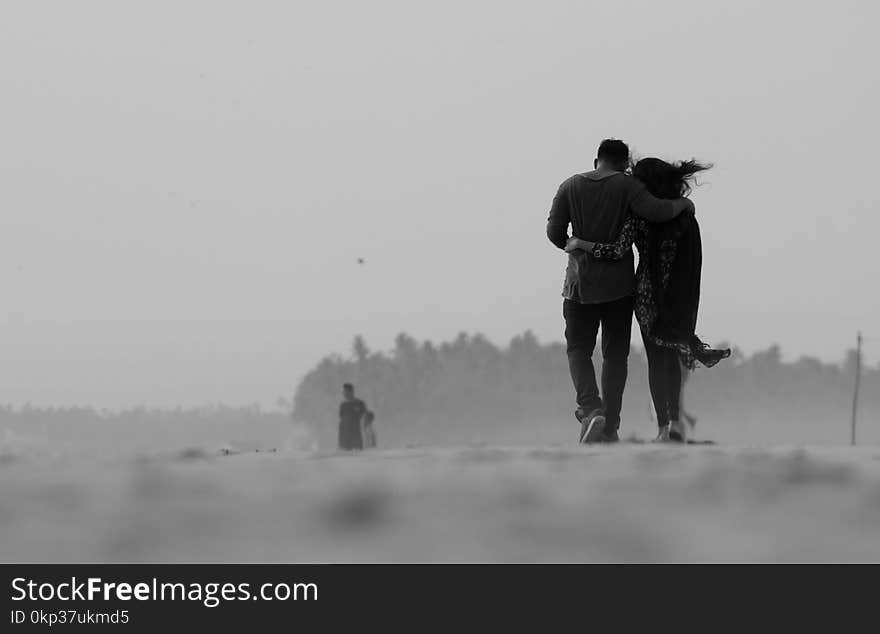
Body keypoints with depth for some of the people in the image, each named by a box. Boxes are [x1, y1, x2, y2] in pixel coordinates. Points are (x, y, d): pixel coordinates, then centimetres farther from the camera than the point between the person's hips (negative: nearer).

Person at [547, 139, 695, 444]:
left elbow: (554, 231, 0)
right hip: (619, 283, -1)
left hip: (580, 282, 1)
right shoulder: (627, 185, -6)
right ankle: (610, 427, 7)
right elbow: (656, 211, -20)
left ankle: (591, 409, -18)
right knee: (615, 354, 9)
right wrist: (682, 203, -1)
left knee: (578, 349, 8)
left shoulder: (571, 187, 1)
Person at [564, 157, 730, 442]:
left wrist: (580, 243, -10)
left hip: (649, 292, -3)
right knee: (673, 356, 18)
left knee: (656, 358, 5)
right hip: (682, 295, 4)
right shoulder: (685, 212, 2)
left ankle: (663, 426, 0)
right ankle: (676, 420, 9)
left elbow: (617, 251, -21)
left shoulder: (639, 213, -12)